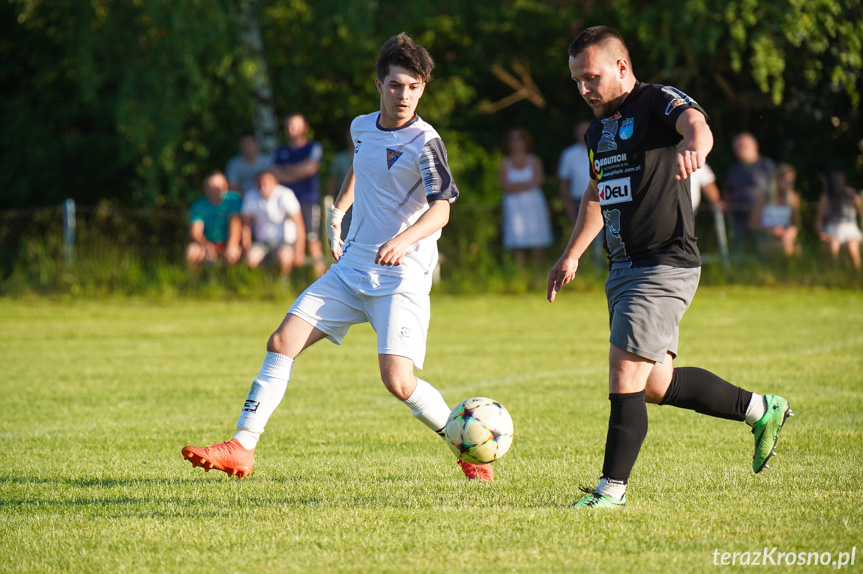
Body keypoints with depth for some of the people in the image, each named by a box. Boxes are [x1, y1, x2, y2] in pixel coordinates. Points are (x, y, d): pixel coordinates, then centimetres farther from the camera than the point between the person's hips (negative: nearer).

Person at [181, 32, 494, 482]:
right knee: (282, 342, -3)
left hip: (402, 277, -6)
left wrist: (404, 240, -42)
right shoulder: (362, 127, 8)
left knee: (398, 382, -19)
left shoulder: (424, 143, -13)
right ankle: (241, 449, 2)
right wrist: (337, 211, 25)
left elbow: (441, 208, -25)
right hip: (351, 269, 6)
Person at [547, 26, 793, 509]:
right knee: (656, 386, 12)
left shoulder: (658, 102, -10)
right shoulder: (599, 128, 16)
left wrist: (693, 145, -57)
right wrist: (573, 254, 30)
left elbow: (695, 123, -33)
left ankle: (613, 487, -3)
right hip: (623, 268, 9)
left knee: (626, 378, -12)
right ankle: (761, 410, 27)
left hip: (666, 266, -9)